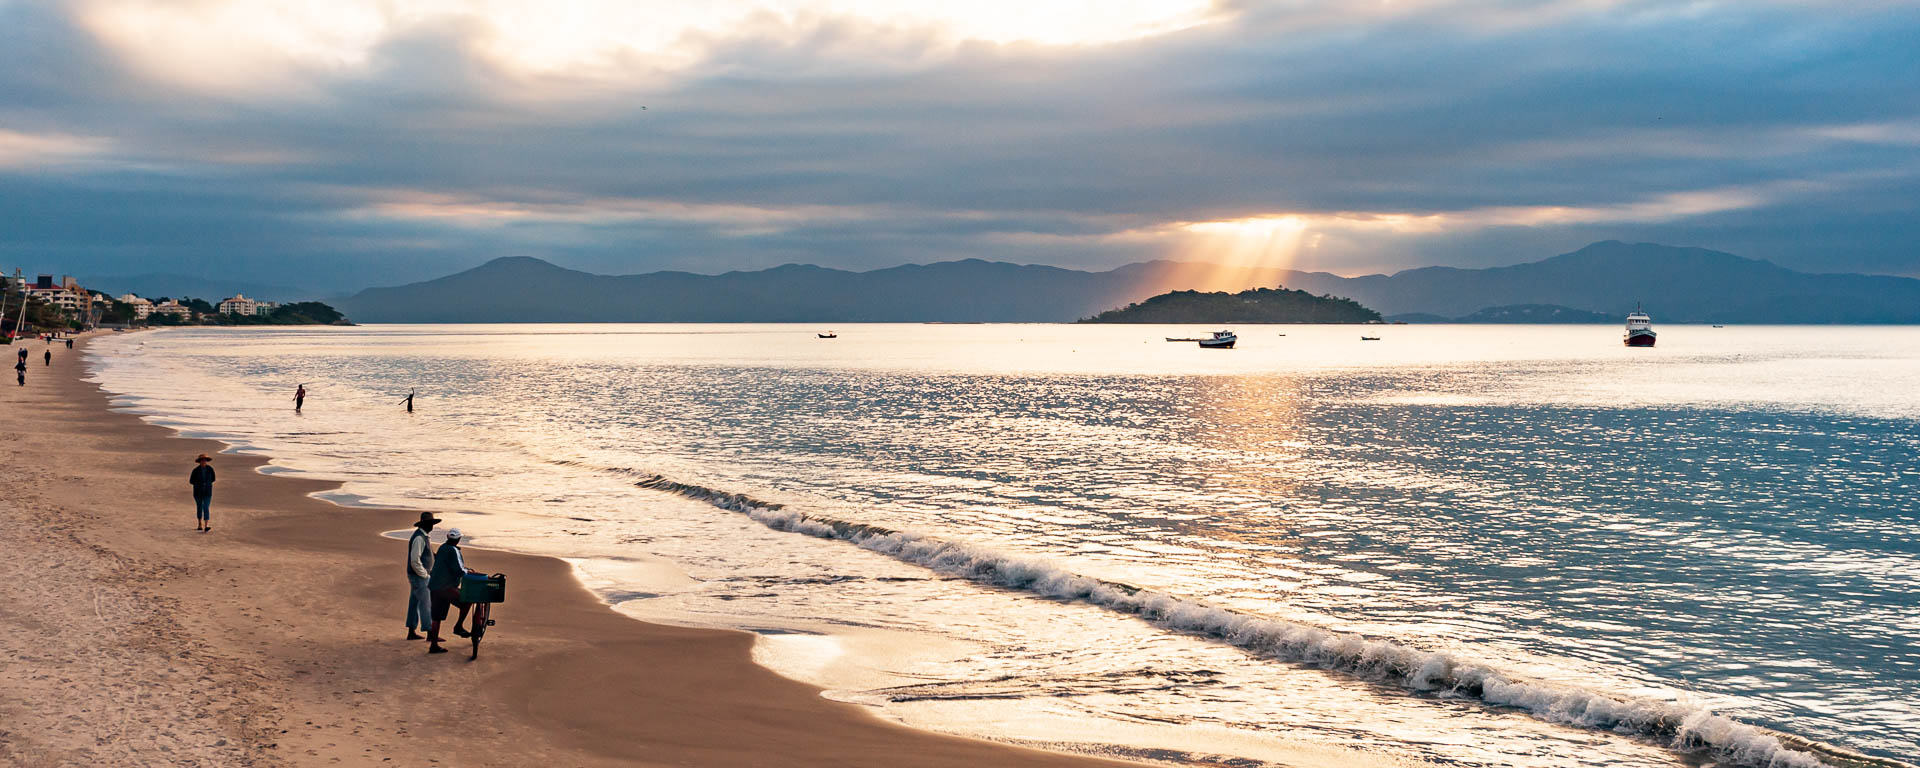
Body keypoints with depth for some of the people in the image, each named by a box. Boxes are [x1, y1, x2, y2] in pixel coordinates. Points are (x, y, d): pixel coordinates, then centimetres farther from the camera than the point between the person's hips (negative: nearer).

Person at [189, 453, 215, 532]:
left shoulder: (210, 469, -5)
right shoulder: (196, 470, -9)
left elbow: (213, 479, 10)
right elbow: (191, 481, -1)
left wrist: (207, 483, -1)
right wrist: (200, 483, -6)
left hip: (207, 492, -1)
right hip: (198, 492, 1)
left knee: (206, 508, -12)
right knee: (199, 507, 14)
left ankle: (206, 526, -21)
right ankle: (200, 525, 30)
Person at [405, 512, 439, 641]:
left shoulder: (424, 536, 13)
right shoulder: (419, 538, -19)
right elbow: (415, 560, -24)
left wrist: (427, 573, 16)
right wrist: (425, 575, -17)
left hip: (421, 576, 10)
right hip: (419, 577, -10)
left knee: (414, 603, 13)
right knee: (425, 604, -8)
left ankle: (411, 632, 19)